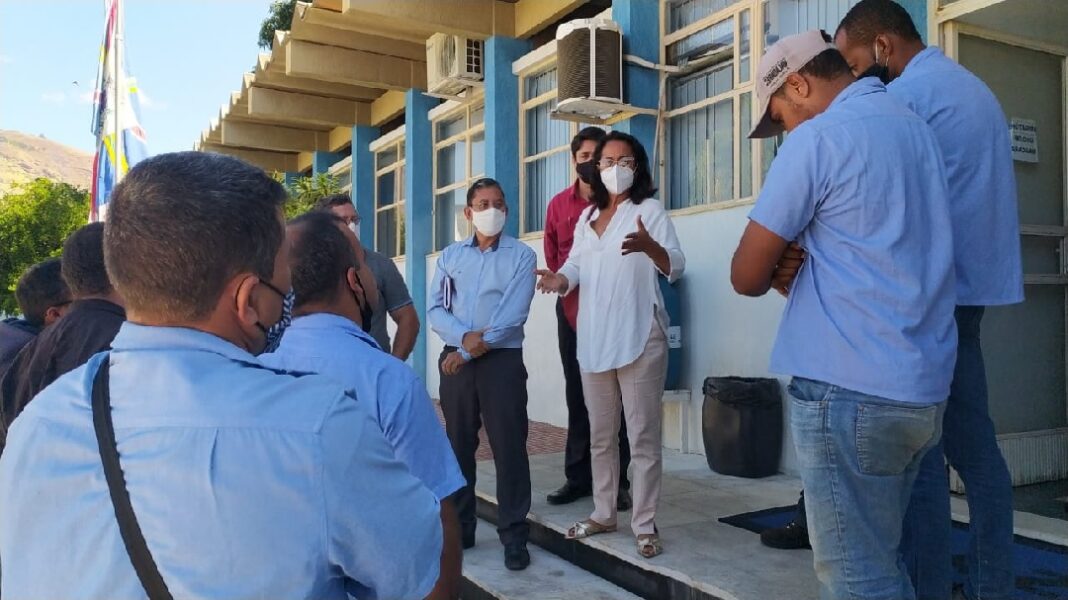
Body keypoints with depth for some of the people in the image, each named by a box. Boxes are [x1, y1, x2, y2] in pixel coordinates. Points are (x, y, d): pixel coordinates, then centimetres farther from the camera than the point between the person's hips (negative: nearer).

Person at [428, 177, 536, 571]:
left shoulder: (521, 256, 1)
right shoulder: (450, 256, 12)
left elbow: (513, 315, -9)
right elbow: (435, 310, 3)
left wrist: (473, 349, -12)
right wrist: (464, 337, -15)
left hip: (502, 360, -3)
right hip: (456, 359, 4)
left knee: (508, 447, -3)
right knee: (458, 445, 10)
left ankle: (514, 536, 6)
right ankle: (458, 528, 23)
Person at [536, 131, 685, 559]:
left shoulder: (650, 210, -1)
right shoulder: (587, 216, 18)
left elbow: (676, 267, -12)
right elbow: (575, 264, 14)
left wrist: (648, 246, -33)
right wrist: (561, 279, -9)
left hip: (639, 339, -6)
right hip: (593, 339, 7)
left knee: (643, 435, -2)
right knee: (600, 434, 15)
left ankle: (645, 524, 8)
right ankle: (603, 513, 27)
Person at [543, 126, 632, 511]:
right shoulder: (559, 204, 12)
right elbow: (552, 256, 15)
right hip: (571, 308, 4)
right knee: (577, 394, 8)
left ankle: (616, 481, 4)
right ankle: (578, 476, 16)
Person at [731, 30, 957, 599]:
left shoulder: (817, 137, -10)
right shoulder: (916, 125, 15)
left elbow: (747, 277, -9)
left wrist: (783, 265, 12)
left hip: (849, 388, -8)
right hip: (923, 385, 8)